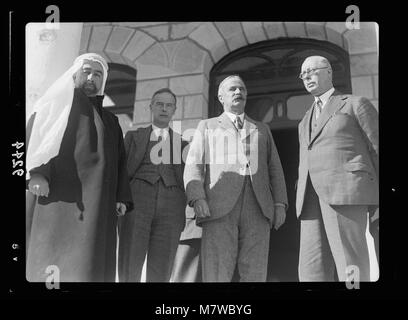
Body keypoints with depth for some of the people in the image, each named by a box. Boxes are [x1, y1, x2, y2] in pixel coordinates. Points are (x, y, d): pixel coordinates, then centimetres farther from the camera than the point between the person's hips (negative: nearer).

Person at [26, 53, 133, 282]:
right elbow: (35, 132, -1)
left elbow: (120, 163, 22)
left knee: (89, 267, -8)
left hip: (96, 202, 4)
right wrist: (36, 171, -18)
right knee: (54, 266, -14)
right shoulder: (59, 102, 16)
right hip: (58, 193, -4)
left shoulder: (111, 121, 29)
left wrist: (122, 198, 7)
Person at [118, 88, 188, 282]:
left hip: (171, 206, 1)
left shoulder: (183, 143, 23)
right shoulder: (134, 136, 22)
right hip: (137, 200, 0)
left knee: (160, 274, -5)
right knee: (128, 271, -8)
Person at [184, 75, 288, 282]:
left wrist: (280, 204, 4)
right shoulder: (207, 126, 22)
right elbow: (194, 164, 9)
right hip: (219, 207, -2)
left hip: (258, 206, 2)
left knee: (254, 274, -6)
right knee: (217, 274, -11)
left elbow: (274, 168, 20)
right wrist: (197, 198, -9)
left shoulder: (262, 129, 29)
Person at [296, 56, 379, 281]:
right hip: (313, 198, 6)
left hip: (346, 189, -6)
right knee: (314, 273, -6)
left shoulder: (356, 104, 13)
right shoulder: (306, 121, 32)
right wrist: (302, 203, 15)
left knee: (350, 272, -15)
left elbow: (379, 151, 6)